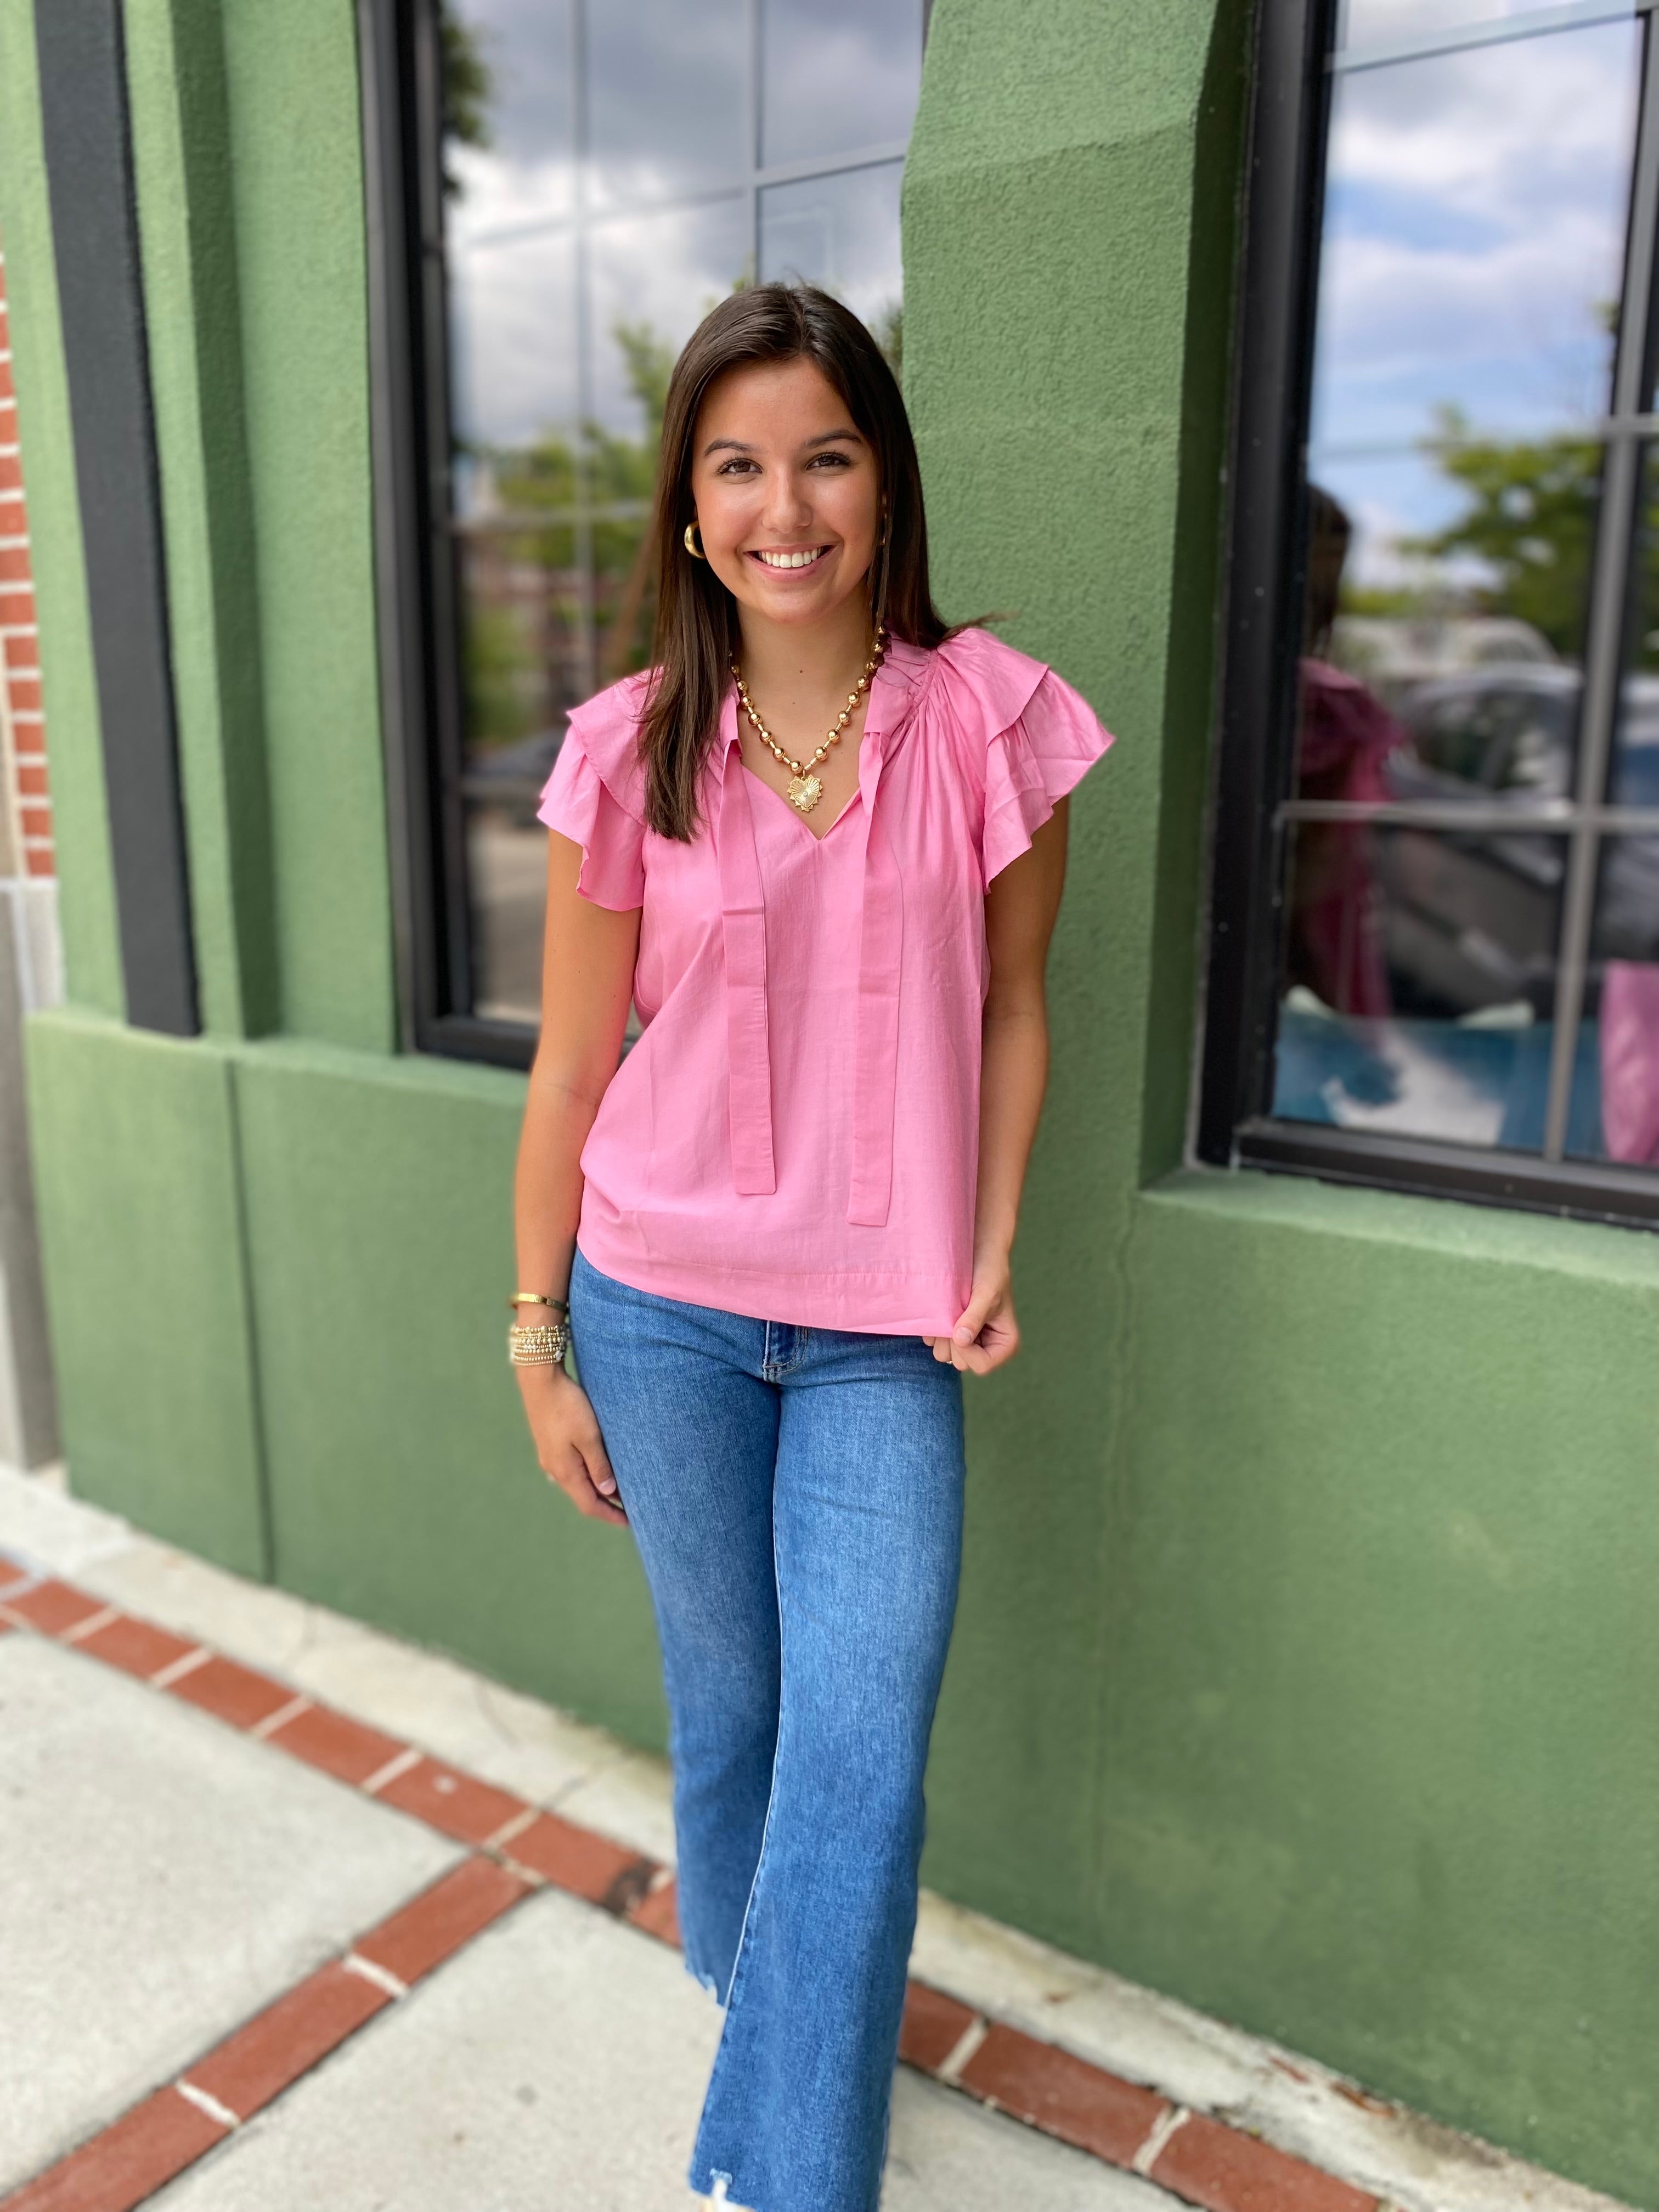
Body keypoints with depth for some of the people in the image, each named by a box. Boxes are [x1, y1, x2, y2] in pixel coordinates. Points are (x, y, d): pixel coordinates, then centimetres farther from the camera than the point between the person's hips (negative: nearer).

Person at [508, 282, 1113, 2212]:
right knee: (725, 1703, 16)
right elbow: (571, 1072, 0)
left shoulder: (989, 719, -4)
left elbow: (1010, 1009, 5)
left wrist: (992, 1249, -4)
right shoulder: (628, 753, -5)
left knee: (862, 1753, -3)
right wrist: (538, 1340, 4)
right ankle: (744, 2005, 45)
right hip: (664, 1308, 1)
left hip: (884, 1330, 0)